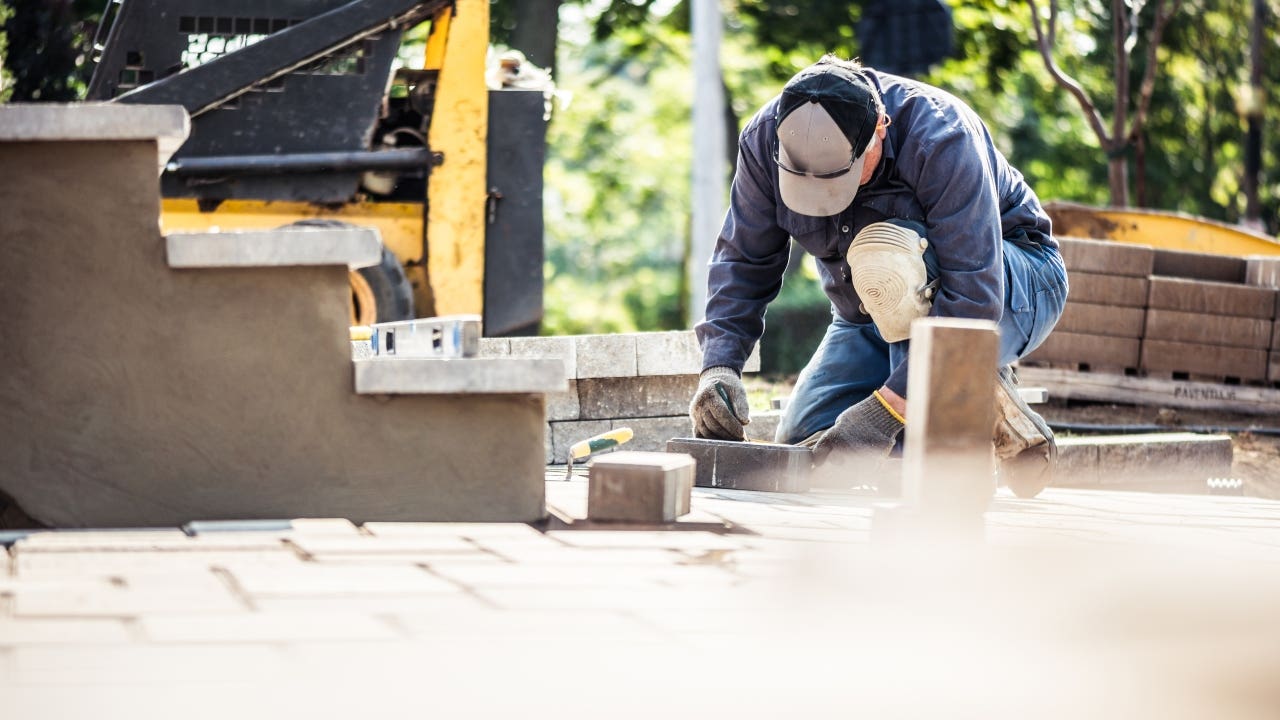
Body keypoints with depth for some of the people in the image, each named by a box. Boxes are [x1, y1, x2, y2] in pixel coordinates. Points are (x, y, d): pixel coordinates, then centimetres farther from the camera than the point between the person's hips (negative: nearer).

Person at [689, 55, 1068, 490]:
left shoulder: (942, 140, -34)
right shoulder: (766, 140, -18)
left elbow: (974, 298, -37)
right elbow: (742, 262, -10)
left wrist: (884, 411, -42)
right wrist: (719, 366, -27)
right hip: (880, 318, 6)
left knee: (885, 251, -37)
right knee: (802, 445, -12)